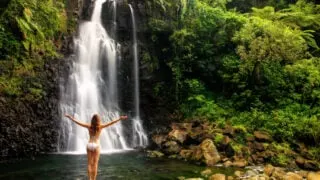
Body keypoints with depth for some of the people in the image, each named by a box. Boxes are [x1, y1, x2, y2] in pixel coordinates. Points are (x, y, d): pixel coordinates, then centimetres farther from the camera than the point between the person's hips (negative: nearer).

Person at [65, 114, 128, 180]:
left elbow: (78, 122, 5)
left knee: (90, 164, 8)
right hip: (96, 145, -2)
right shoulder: (100, 126, -5)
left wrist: (70, 117, 15)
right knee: (95, 164, 1)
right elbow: (111, 123, -8)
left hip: (89, 145, 2)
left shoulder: (89, 126, 0)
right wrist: (120, 118, -6)